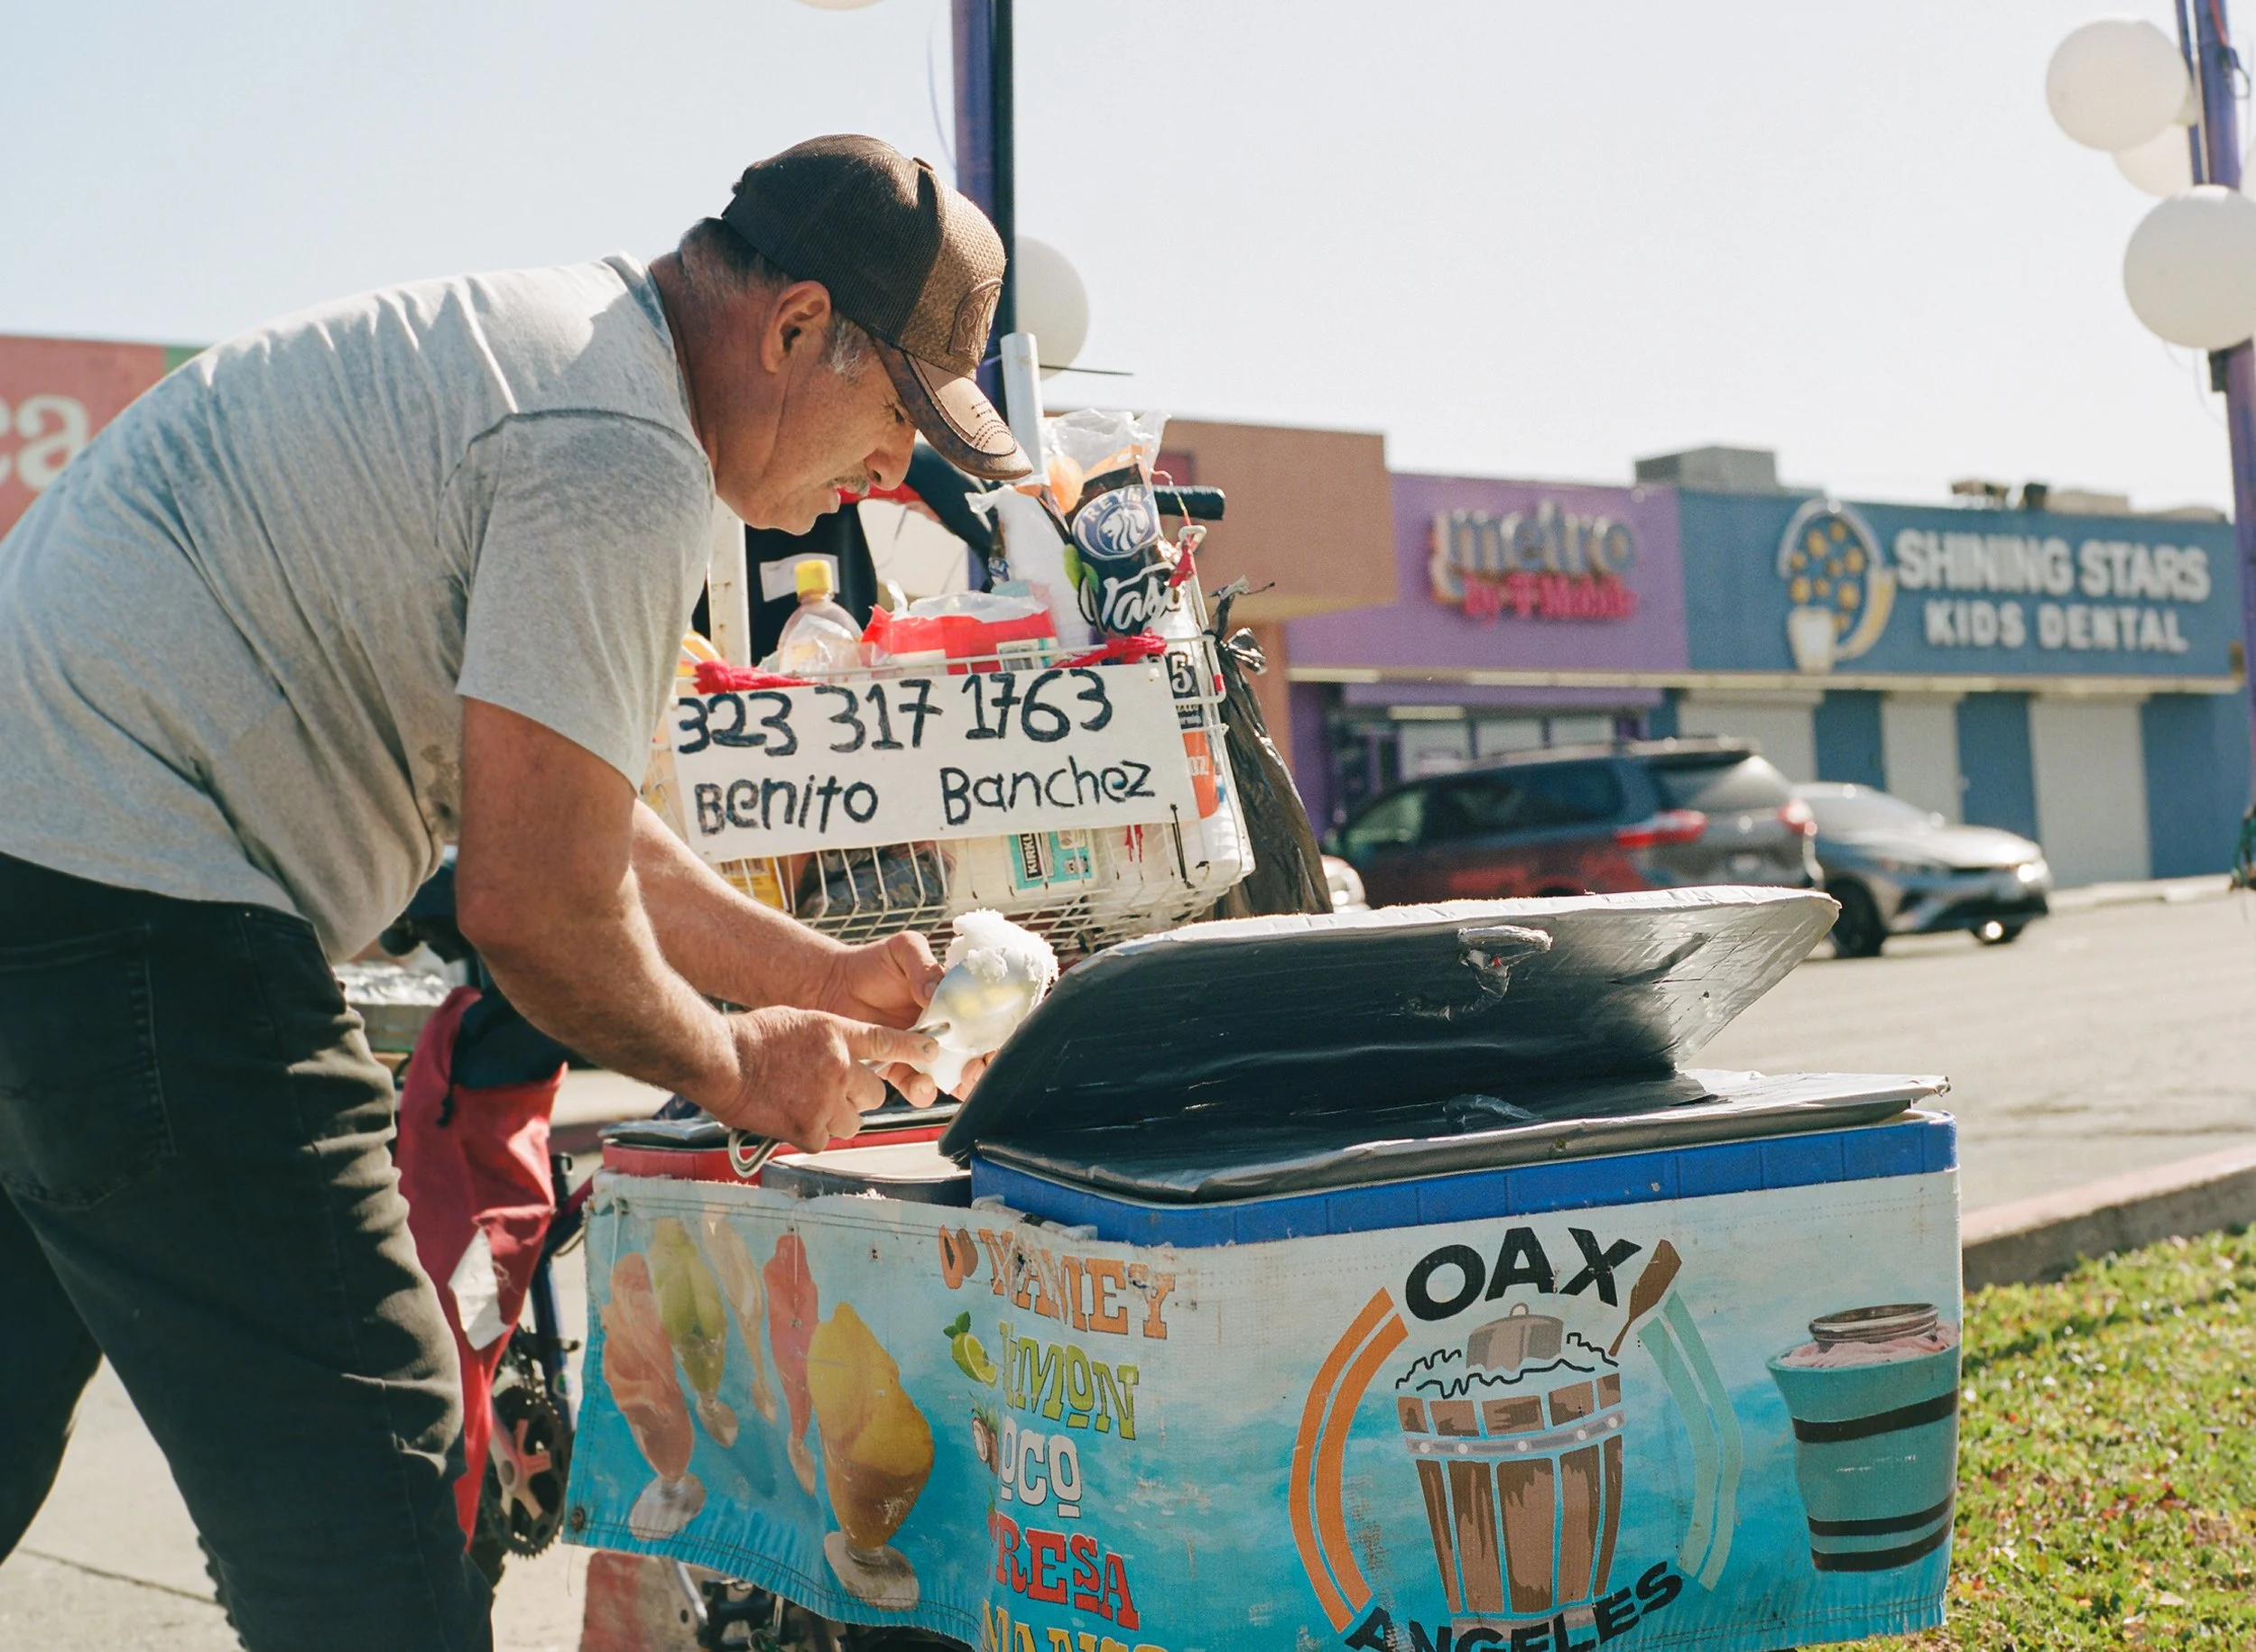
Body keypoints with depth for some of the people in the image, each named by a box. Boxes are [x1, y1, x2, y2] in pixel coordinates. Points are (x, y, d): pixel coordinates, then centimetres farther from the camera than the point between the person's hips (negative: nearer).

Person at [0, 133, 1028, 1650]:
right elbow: (531, 902, -18)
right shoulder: (625, 454, -16)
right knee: (358, 1493, -5)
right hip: (134, 936, -11)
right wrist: (732, 1068, 0)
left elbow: (556, 805, 21)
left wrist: (821, 979, 19)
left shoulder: (532, 337, 17)